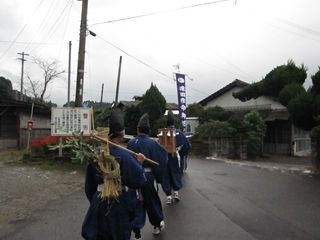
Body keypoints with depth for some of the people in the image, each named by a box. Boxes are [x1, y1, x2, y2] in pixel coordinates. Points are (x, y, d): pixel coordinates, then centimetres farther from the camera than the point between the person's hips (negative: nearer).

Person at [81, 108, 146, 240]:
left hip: (98, 200, 4)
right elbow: (137, 181, -15)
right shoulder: (123, 155, -19)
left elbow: (89, 182, 7)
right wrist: (139, 163, -2)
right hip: (119, 202, -4)